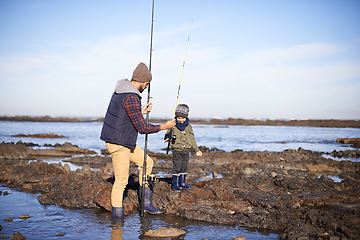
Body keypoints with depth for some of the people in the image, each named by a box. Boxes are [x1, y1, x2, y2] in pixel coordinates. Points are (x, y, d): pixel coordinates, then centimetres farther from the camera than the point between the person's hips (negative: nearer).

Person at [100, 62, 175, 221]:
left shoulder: (121, 91, 10)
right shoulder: (131, 98, -22)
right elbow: (142, 128, -21)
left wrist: (141, 111, 19)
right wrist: (164, 127, -10)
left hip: (125, 142, 10)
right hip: (118, 144, -10)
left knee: (147, 162, 16)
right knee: (121, 181, -3)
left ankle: (145, 202, 19)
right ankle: (117, 217, 6)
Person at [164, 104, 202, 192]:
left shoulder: (188, 127, 5)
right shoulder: (173, 126, -4)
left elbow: (192, 140, 12)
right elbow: (167, 134, 5)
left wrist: (197, 150, 14)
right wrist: (167, 138, -20)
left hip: (186, 151, 4)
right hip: (176, 150, -4)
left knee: (184, 167, 11)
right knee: (177, 167, -6)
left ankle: (182, 183, 23)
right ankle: (175, 184, 4)